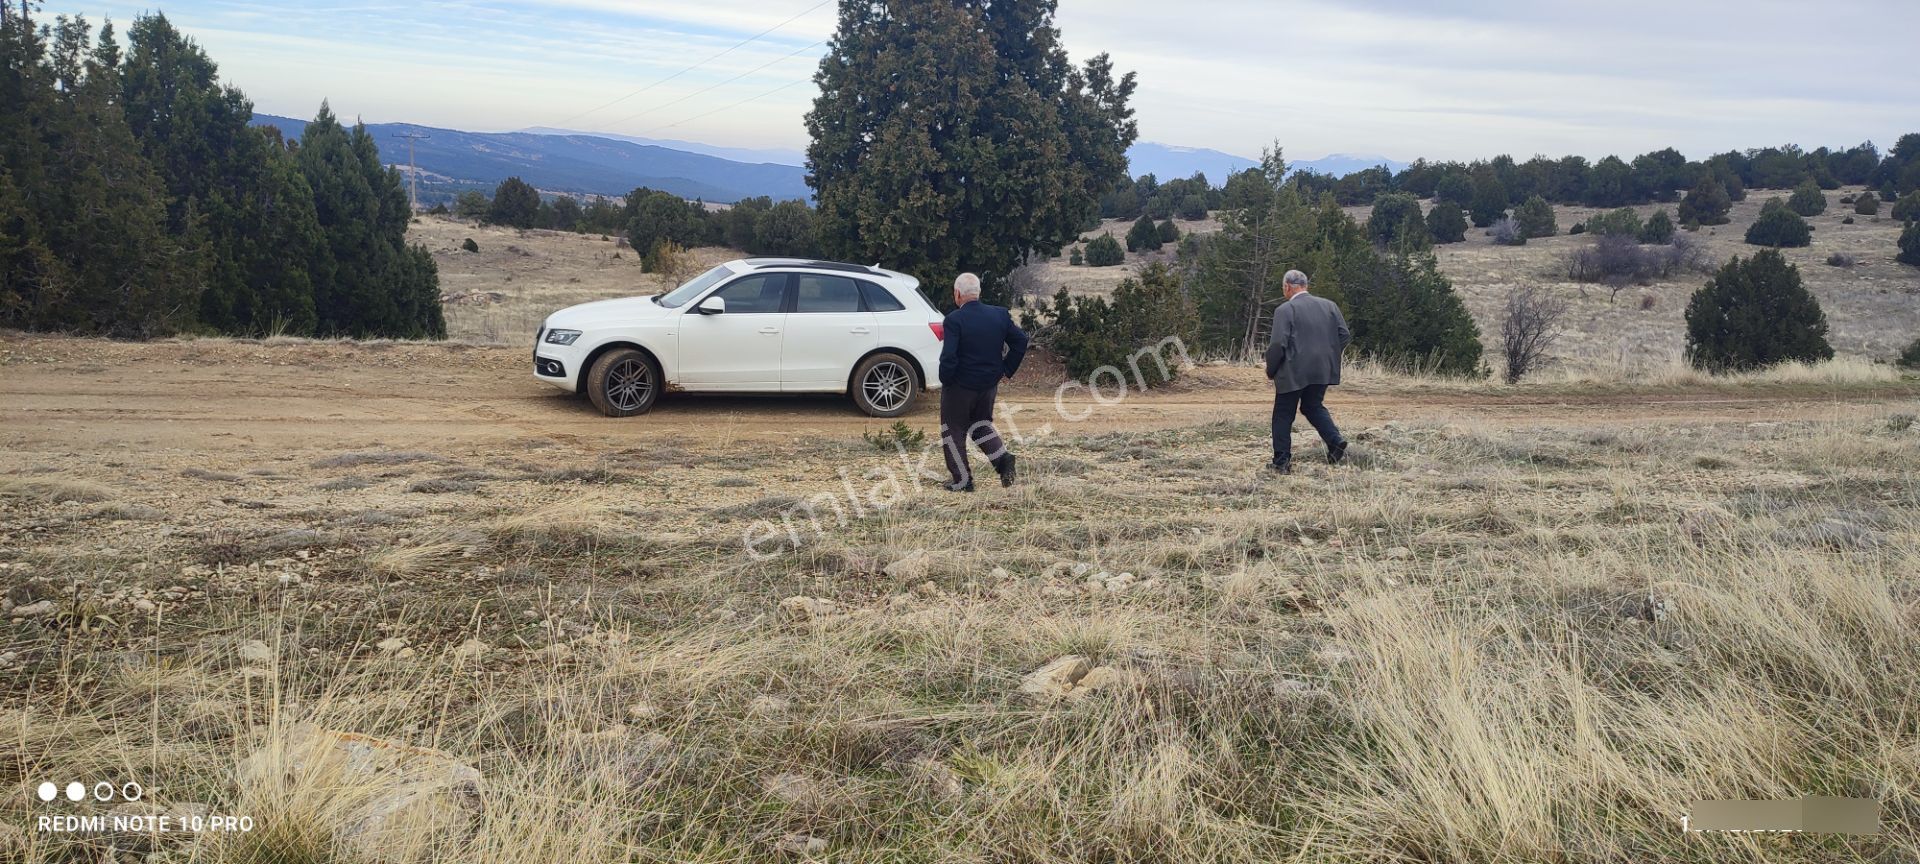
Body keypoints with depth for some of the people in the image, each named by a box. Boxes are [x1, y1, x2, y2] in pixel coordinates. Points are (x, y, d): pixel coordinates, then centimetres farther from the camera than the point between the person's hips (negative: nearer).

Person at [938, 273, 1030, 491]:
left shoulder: (954, 320, -19)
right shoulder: (1000, 314, -2)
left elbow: (948, 356, -25)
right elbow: (1021, 340, 1)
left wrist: (945, 381, -9)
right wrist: (1006, 370, 7)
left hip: (960, 385, -5)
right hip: (990, 384, 6)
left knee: (954, 431, 11)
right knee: (981, 423, 26)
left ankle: (962, 480, 13)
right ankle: (1002, 458, 5)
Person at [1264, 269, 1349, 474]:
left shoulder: (1285, 309, -11)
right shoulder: (1329, 306, 6)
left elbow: (1278, 344, -16)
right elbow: (1344, 334, 4)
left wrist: (1270, 371, -3)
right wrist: (1328, 356, 16)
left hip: (1293, 372, -5)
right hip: (1322, 370, 5)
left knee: (1283, 415, 7)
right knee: (1313, 407, 22)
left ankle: (1282, 462, 6)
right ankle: (1336, 442, 3)